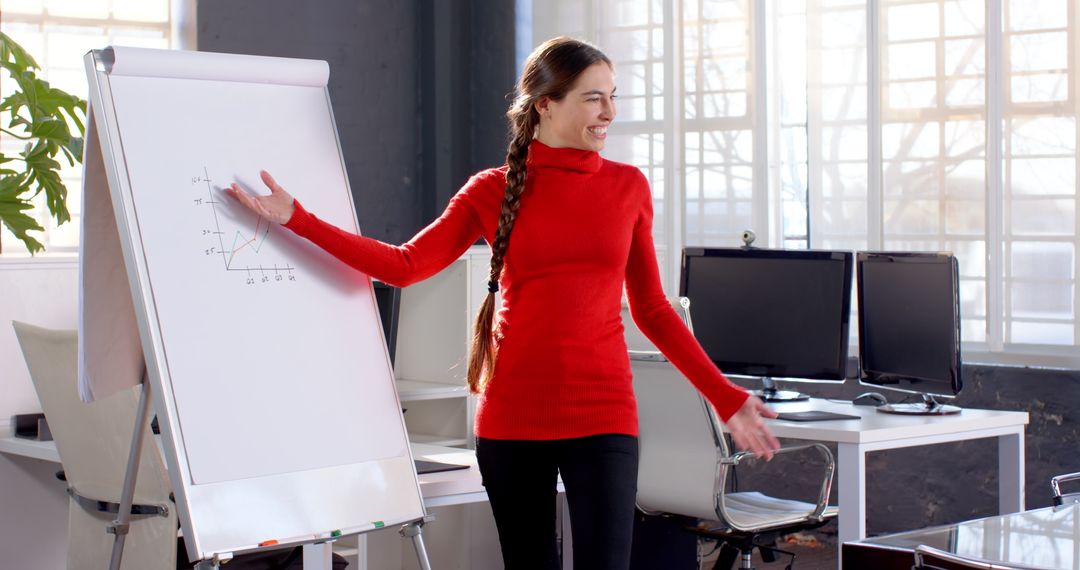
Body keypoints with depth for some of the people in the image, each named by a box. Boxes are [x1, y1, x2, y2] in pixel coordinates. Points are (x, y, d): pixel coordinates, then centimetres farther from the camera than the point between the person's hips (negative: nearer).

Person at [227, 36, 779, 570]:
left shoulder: (628, 186, 7)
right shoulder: (494, 190, 4)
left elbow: (651, 309, 11)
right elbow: (404, 265, -2)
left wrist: (726, 398, 6)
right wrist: (295, 218, -8)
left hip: (602, 415, 0)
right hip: (513, 416, 0)